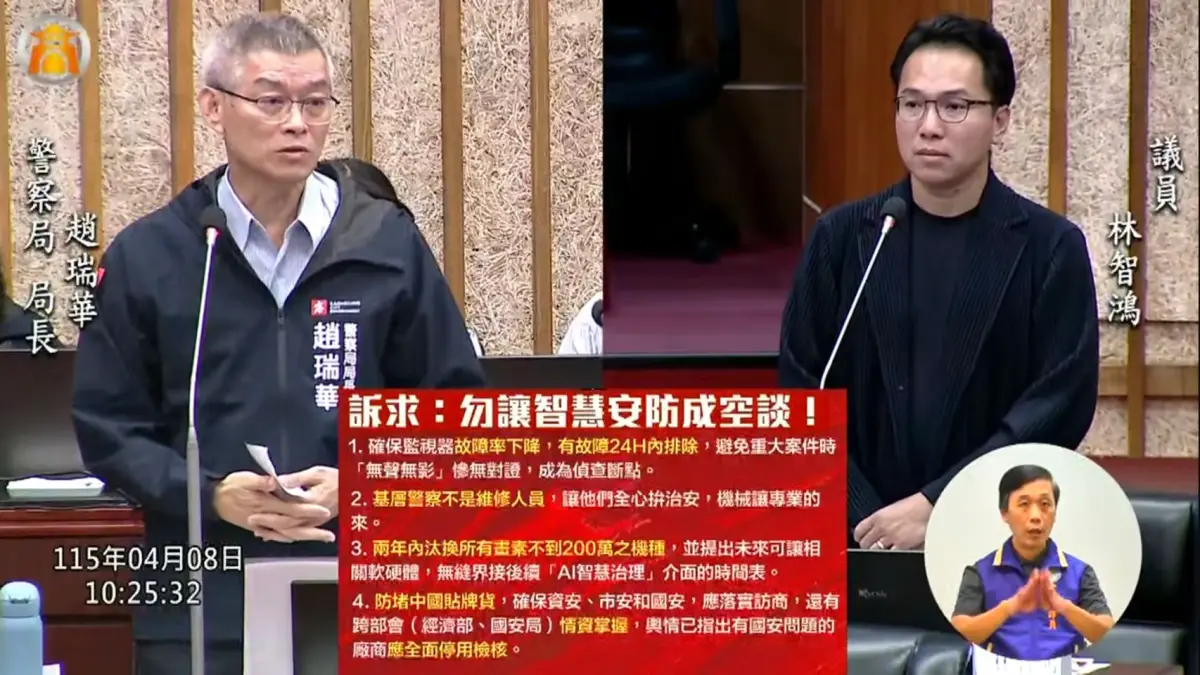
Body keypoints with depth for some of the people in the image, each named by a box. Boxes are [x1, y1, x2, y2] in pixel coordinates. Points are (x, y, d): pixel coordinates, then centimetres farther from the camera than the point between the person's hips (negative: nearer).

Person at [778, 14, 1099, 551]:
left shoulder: (1051, 248, 0)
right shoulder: (841, 239, 6)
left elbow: (1061, 404, -6)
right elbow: (804, 390, 3)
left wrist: (935, 506, -14)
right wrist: (865, 523, -9)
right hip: (858, 541, 1)